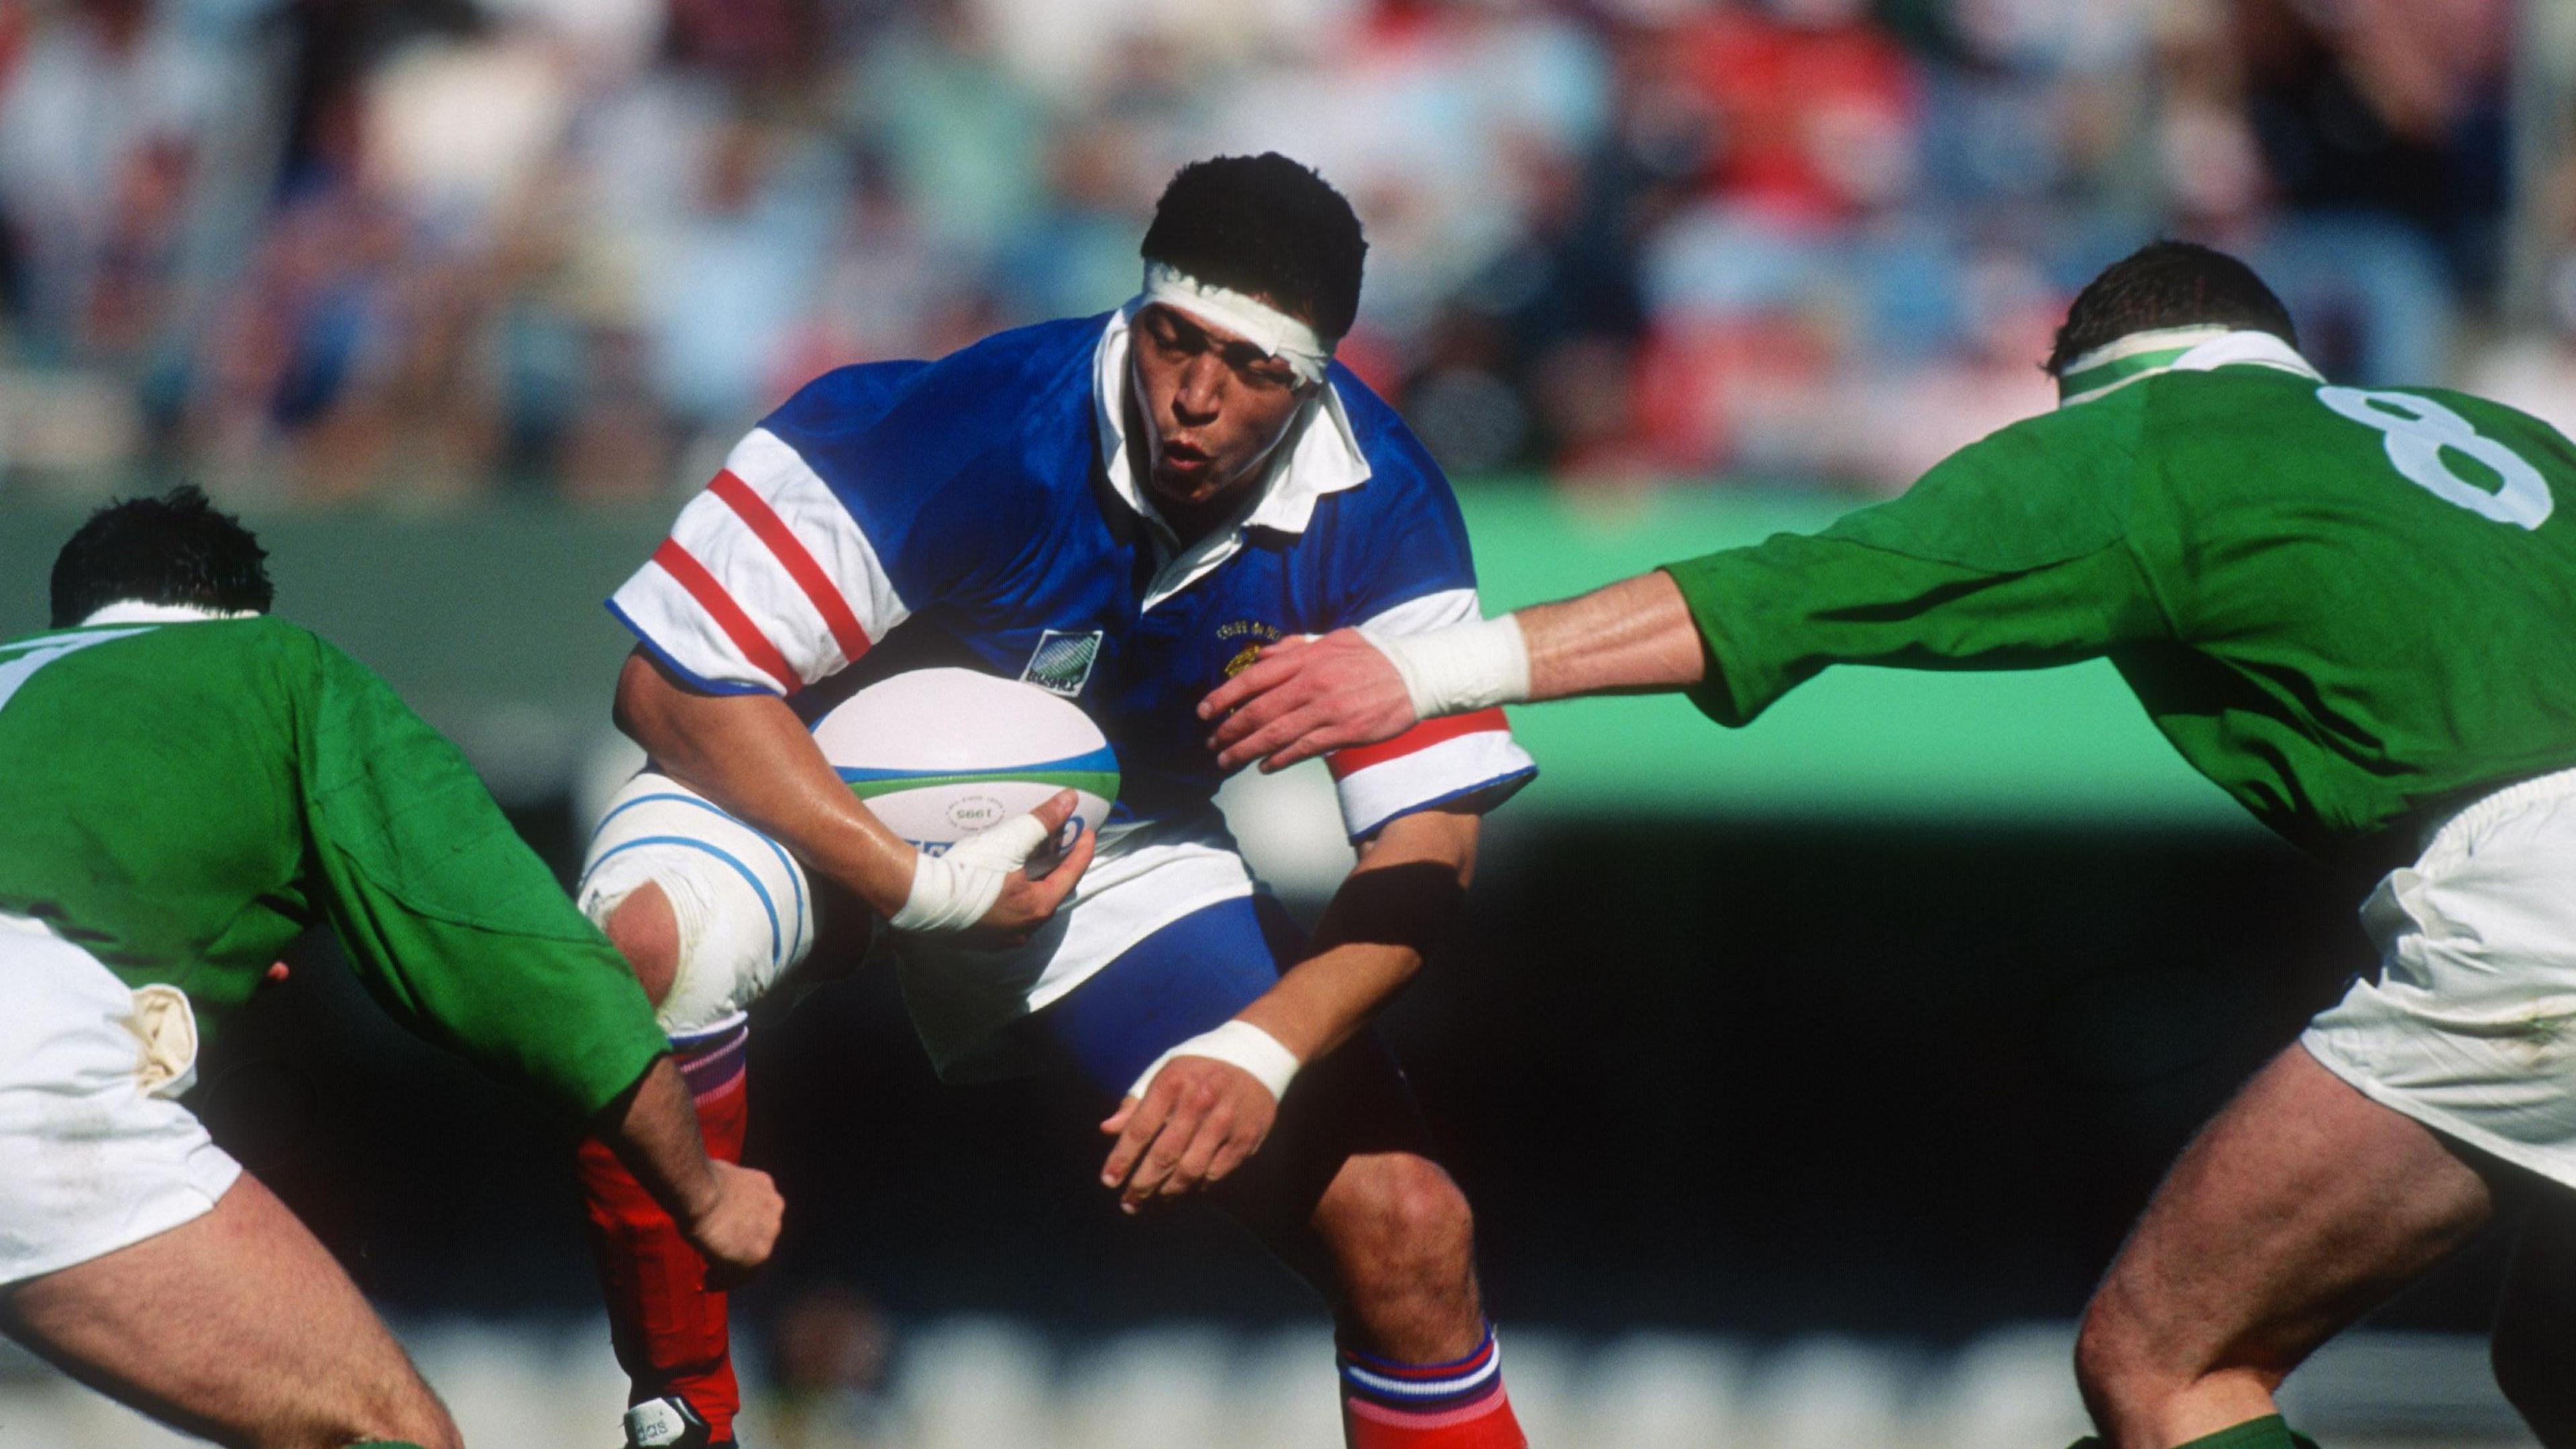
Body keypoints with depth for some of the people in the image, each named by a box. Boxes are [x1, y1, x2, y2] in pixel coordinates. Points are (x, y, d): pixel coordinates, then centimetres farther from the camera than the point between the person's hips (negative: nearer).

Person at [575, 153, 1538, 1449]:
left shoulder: (1377, 513, -21)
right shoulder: (969, 429, -33)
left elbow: (1428, 839, -18)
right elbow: (673, 682, -28)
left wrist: (1265, 1051, -35)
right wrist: (921, 889, -35)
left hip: (1122, 842, 3)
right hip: (830, 793, -3)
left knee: (1408, 1231, -10)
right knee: (645, 942, -38)